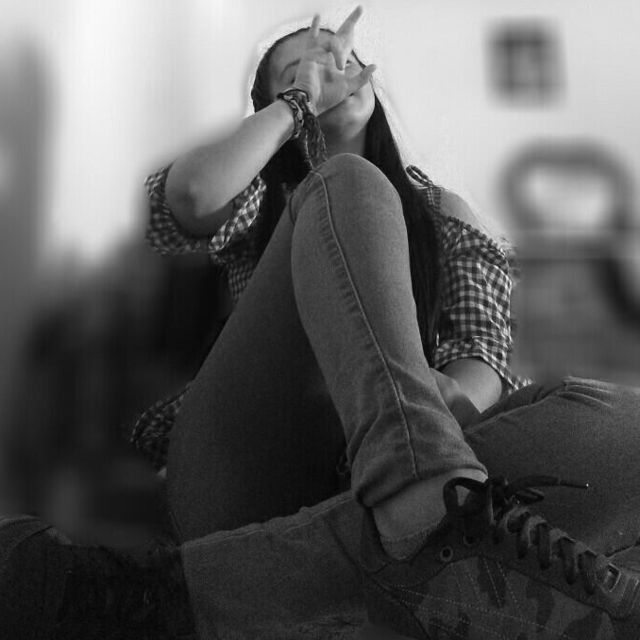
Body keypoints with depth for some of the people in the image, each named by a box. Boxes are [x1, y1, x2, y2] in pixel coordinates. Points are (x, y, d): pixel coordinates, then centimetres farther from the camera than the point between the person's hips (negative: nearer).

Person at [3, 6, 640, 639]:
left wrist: (445, 398, -16)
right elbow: (190, 194, -5)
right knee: (349, 181, -16)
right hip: (239, 482, -2)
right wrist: (298, 100, 9)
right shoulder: (262, 198, 21)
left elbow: (484, 360, 8)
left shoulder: (442, 213, 24)